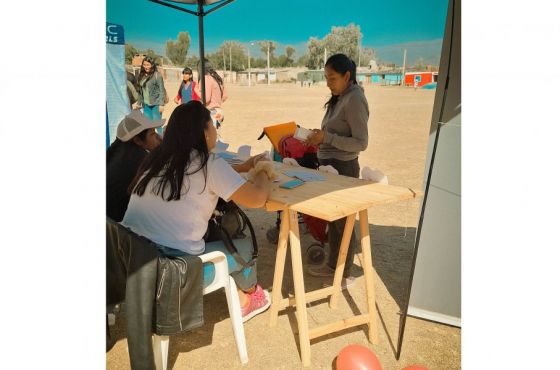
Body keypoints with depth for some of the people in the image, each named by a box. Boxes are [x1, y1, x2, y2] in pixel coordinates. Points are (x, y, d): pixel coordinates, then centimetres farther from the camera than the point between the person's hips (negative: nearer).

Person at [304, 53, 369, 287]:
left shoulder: (355, 100, -16)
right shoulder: (339, 99, 10)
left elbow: (361, 143, -20)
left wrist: (326, 137, -23)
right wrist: (320, 137, 1)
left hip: (342, 167, -9)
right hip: (330, 165, 9)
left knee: (343, 221, 3)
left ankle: (345, 275, 19)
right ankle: (333, 265, 34)